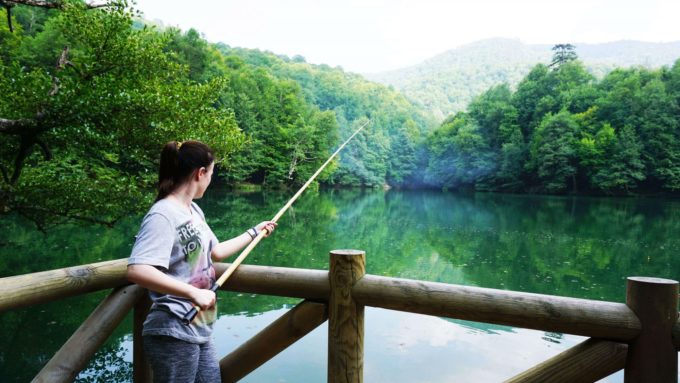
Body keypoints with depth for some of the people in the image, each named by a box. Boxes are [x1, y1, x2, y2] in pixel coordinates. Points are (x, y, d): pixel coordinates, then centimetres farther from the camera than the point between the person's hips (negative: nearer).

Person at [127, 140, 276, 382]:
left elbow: (216, 252, 23)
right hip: (174, 335, -9)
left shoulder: (194, 210, 10)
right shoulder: (163, 215, -18)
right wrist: (193, 293, -32)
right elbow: (136, 271, -30)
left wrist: (253, 233, 29)